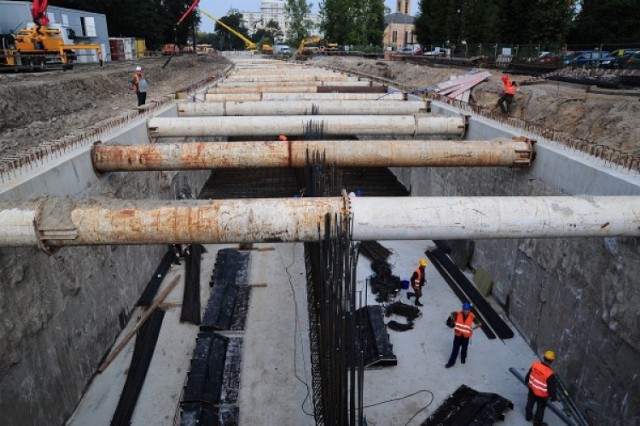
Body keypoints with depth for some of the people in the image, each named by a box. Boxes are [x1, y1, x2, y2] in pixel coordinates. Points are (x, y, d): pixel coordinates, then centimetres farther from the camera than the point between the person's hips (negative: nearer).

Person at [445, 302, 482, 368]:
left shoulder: (472, 316, -24)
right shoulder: (458, 314, -21)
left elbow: (480, 324, -12)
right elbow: (452, 313, 1)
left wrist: (472, 329, -13)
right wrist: (454, 321, -1)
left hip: (466, 336, 0)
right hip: (458, 334, 0)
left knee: (464, 348, 22)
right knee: (455, 349, 7)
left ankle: (463, 357, 52)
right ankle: (451, 362, 20)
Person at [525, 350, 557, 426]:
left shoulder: (535, 364, -20)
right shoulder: (550, 374, -36)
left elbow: (528, 375, -1)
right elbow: (552, 388, -22)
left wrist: (527, 382, 20)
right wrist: (553, 396, -3)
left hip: (532, 389, 5)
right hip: (542, 395, -4)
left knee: (530, 403, 29)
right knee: (540, 408, 22)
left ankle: (528, 416, 53)